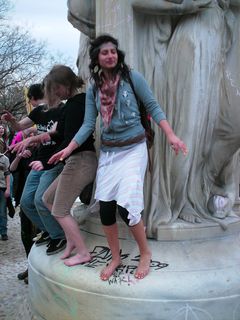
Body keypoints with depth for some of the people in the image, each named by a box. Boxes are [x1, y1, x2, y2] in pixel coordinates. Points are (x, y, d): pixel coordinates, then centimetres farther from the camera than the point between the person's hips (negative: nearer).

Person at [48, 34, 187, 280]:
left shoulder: (132, 77, -3)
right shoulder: (93, 89, 8)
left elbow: (153, 107, -2)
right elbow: (88, 124, 7)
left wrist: (171, 135, -13)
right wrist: (68, 149, -2)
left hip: (133, 149, -4)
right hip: (107, 152, 4)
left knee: (126, 206, -14)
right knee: (105, 207, 1)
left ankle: (145, 254, 11)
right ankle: (115, 258, 22)